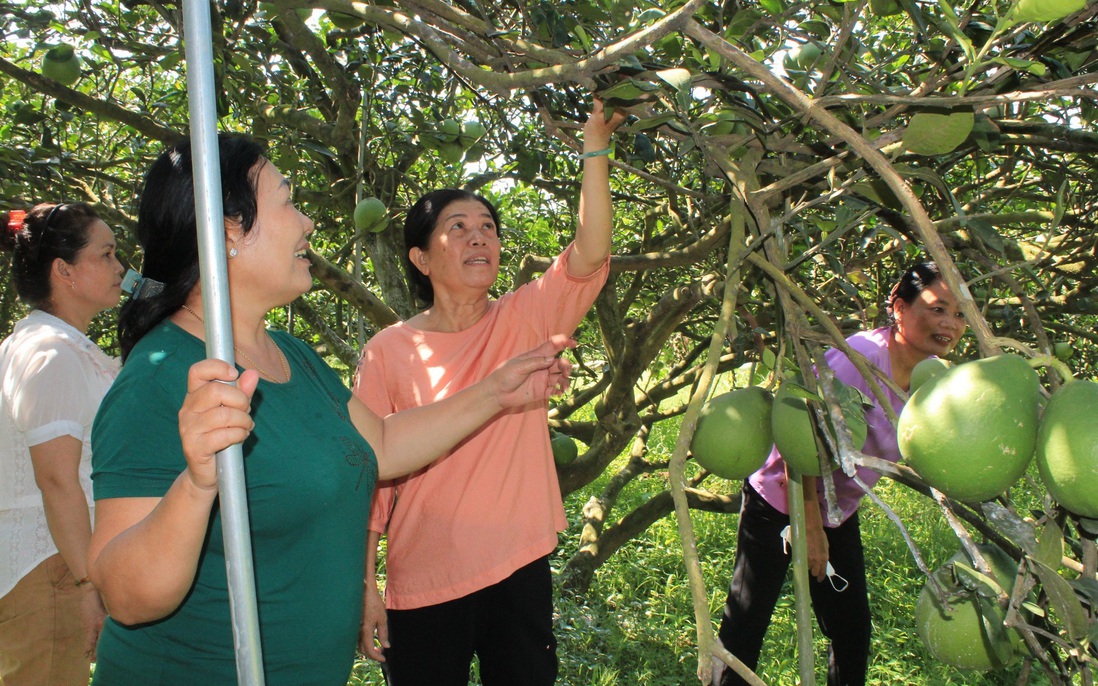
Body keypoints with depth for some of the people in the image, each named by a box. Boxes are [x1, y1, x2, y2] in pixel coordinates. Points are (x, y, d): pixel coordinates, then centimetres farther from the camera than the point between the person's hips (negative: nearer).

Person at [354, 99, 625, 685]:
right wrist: (366, 586, -6)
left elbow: (589, 258, -17)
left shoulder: (522, 323, -2)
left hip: (521, 570, 2)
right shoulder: (388, 352, -7)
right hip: (424, 586, -2)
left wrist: (595, 150, -24)